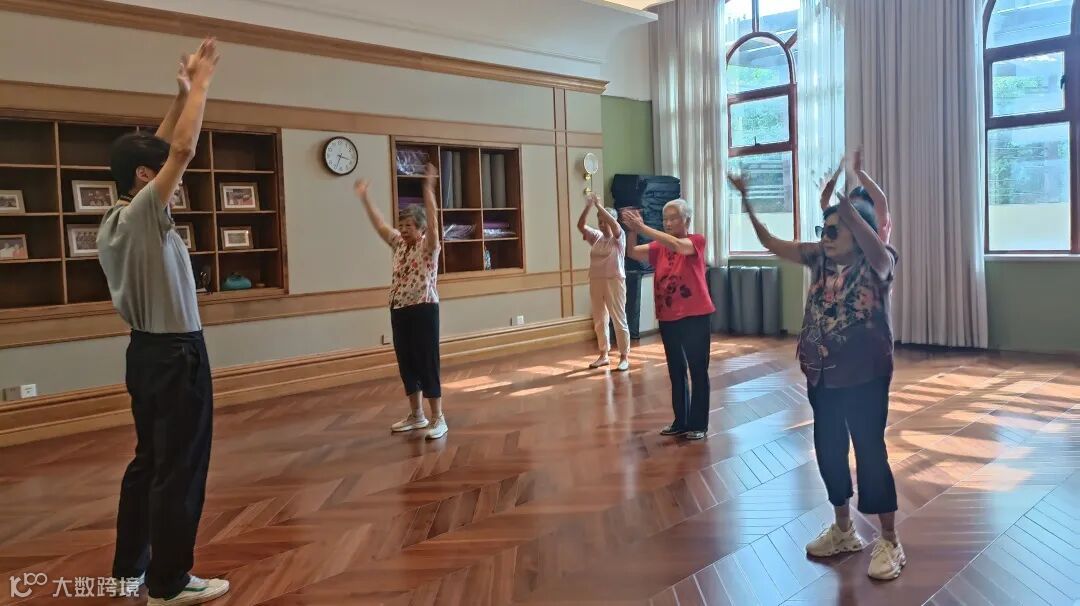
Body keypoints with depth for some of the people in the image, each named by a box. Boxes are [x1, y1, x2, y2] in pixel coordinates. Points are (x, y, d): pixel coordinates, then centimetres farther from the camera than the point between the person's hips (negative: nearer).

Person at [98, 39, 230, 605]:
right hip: (176, 354, -10)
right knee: (180, 468, -2)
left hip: (146, 350, 10)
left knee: (149, 460, 18)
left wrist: (181, 93, 13)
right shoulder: (143, 216, -18)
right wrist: (199, 83, -12)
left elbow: (158, 150, 14)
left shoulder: (112, 220, 7)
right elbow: (184, 149, -22)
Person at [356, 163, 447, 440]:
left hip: (423, 310, -7)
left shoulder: (429, 246, -7)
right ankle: (416, 415, 22)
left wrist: (428, 190, -30)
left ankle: (438, 419, 0)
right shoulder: (399, 243, 12)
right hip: (399, 311, 7)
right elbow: (379, 224, 15)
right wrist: (364, 197, 12)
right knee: (406, 364, 11)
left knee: (427, 364, -6)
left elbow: (433, 222, -22)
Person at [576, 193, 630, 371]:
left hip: (614, 282, -6)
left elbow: (614, 224, -25)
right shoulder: (595, 236, 8)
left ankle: (624, 357, 6)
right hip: (596, 282, 6)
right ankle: (604, 355, 24)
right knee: (599, 321, 12)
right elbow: (580, 225, -4)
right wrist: (588, 207, -17)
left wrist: (598, 205, -26)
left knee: (619, 320, -1)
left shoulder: (619, 237, -5)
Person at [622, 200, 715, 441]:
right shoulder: (659, 247, 6)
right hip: (668, 318, 5)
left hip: (694, 316, -5)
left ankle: (698, 424, 13)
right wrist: (633, 230, -26)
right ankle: (681, 421, 26)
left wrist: (643, 228, -32)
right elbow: (633, 253, -8)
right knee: (676, 371, 14)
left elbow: (677, 245, -27)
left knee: (698, 371, 3)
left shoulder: (696, 241, -7)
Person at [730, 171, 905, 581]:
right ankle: (843, 531, 32)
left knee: (870, 454, -1)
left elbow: (873, 245, -36)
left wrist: (845, 200, -47)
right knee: (828, 451, 14)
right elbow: (771, 244, 2)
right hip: (822, 374, 7)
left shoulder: (878, 264, -13)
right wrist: (747, 203, -10)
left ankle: (890, 542, 15)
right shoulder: (819, 259, 3)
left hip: (864, 375, -6)